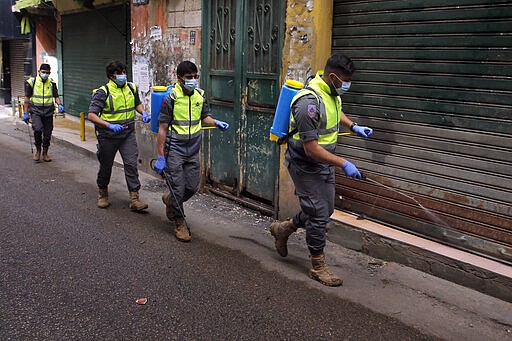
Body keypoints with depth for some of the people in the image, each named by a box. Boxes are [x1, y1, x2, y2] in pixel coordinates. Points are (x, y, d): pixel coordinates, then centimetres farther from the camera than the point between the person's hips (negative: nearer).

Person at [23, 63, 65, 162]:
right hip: (36, 111, -3)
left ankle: (45, 153, 22)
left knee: (47, 134, 5)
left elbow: (56, 96, 12)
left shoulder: (52, 83, 7)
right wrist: (25, 113, 1)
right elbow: (27, 98, 4)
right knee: (37, 129, -23)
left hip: (48, 112, 3)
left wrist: (60, 105, -9)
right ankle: (38, 149, -1)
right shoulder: (31, 82, 0)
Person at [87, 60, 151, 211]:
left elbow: (137, 103, 23)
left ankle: (134, 199, -5)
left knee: (131, 164, -7)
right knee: (106, 166, 12)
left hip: (128, 133, 3)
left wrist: (143, 113, 1)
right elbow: (91, 115, -17)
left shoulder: (131, 88, 4)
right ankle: (103, 194, 35)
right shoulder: (103, 92, -12)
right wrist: (109, 125, -31)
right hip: (108, 136, -3)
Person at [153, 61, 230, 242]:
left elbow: (204, 117, 16)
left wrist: (216, 122, -8)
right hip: (174, 148, -5)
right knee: (178, 188, -2)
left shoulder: (200, 95, 3)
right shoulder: (171, 98, -13)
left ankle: (169, 200, 39)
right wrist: (160, 157, -13)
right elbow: (162, 128, -11)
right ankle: (179, 223, 15)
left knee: (192, 187, 10)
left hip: (193, 149, 5)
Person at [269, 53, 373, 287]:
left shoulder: (332, 93, 2)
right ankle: (318, 266, 14)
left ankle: (283, 228, 38)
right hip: (306, 166, -9)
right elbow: (311, 149, -29)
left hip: (324, 163, 10)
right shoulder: (310, 102, -29)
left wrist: (354, 126, 17)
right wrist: (343, 163, -27)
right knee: (318, 215, -2)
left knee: (326, 209, 18)